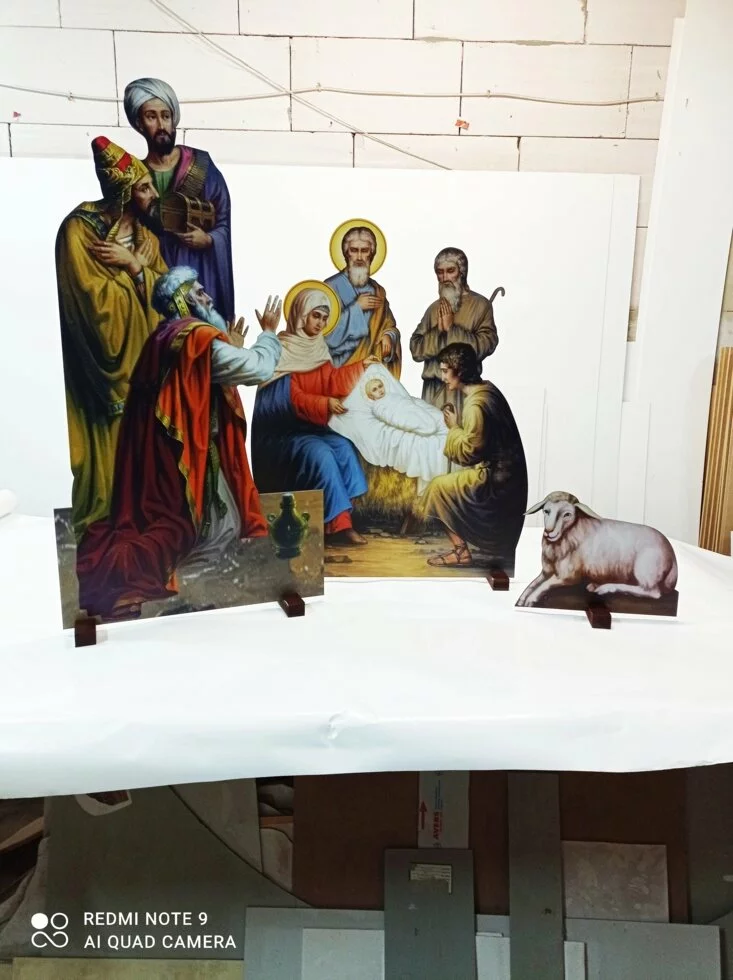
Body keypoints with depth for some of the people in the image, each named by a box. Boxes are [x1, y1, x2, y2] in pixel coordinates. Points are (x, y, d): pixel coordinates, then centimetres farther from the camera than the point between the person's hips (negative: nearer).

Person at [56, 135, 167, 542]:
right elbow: (96, 301, -20)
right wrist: (137, 270, -9)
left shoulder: (145, 234, 10)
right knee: (107, 446, -2)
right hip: (105, 360, -6)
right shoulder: (79, 230, -12)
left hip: (143, 357, 7)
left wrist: (133, 265, -13)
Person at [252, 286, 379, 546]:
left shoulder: (317, 348, 11)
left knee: (343, 447, -17)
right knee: (320, 453, -28)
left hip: (310, 425, 7)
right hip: (281, 429, -7)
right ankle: (338, 524, -22)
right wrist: (325, 404, -31)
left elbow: (333, 383, 5)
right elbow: (291, 398, -19)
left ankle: (340, 521, -17)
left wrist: (361, 366, -6)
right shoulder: (282, 350, -11)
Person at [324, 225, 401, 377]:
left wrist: (389, 336, -6)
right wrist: (356, 307, -11)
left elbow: (389, 326, 16)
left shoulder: (378, 291, 13)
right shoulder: (331, 287, -2)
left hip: (375, 365, 4)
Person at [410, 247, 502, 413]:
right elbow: (415, 348, 6)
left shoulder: (480, 304, 1)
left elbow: (486, 344, -11)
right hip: (433, 387, 4)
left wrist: (452, 328, -11)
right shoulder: (434, 308, 13)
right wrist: (438, 331, -9)